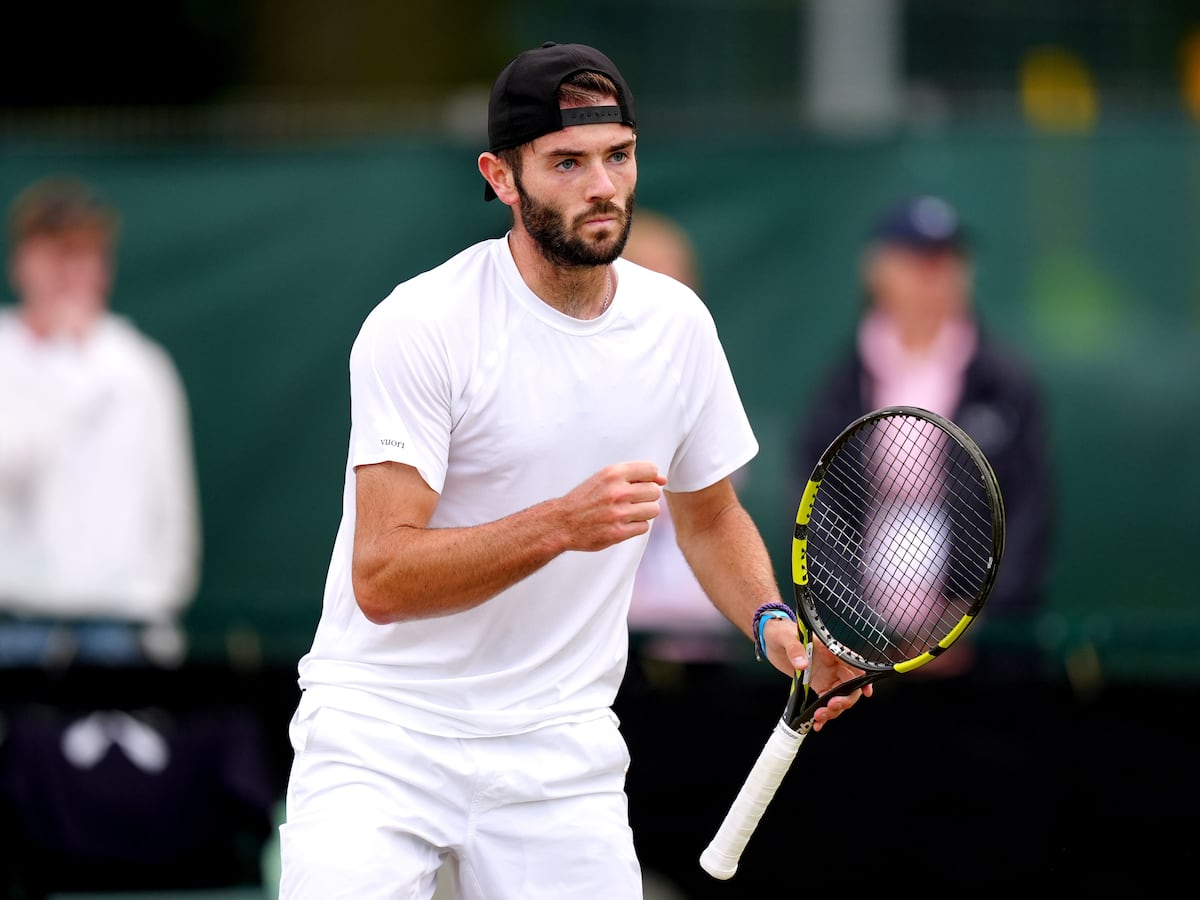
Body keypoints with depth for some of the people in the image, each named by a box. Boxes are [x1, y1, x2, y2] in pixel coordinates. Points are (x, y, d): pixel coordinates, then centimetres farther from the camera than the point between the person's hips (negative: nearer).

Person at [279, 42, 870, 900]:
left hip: (562, 756, 4)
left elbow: (710, 515, 19)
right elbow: (381, 580, -21)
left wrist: (774, 624, 0)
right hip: (385, 735, -4)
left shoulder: (678, 321, 3)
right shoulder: (417, 325, -15)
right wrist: (562, 524, -33)